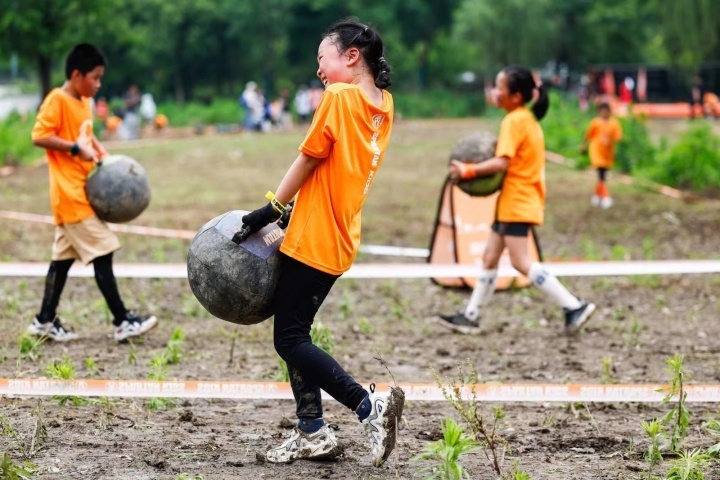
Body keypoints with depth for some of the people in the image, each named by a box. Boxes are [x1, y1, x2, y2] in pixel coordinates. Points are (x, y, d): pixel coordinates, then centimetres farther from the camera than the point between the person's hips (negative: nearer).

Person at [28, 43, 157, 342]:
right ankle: (122, 322, -9)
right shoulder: (57, 100, -13)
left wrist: (102, 155, 11)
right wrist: (76, 148, -22)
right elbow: (39, 136, -19)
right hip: (70, 192, -9)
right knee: (102, 252, -10)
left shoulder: (84, 103, 14)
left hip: (79, 192, 9)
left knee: (64, 256, 12)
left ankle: (45, 321, 17)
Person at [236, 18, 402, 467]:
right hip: (341, 240, 9)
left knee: (290, 340, -4)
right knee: (295, 333, 17)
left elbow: (308, 159, -12)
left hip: (312, 239, -9)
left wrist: (273, 209, -5)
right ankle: (313, 433, 18)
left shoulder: (339, 97, -15)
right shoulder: (384, 105, 8)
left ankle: (369, 405, -12)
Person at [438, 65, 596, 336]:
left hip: (518, 203, -10)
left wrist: (468, 171, -18)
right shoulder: (529, 119, 14)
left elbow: (502, 163, -24)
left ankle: (574, 306, -14)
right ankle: (471, 317, 17)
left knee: (521, 262, -12)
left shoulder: (514, 121, -16)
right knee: (490, 257, 12)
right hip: (514, 201, 10)